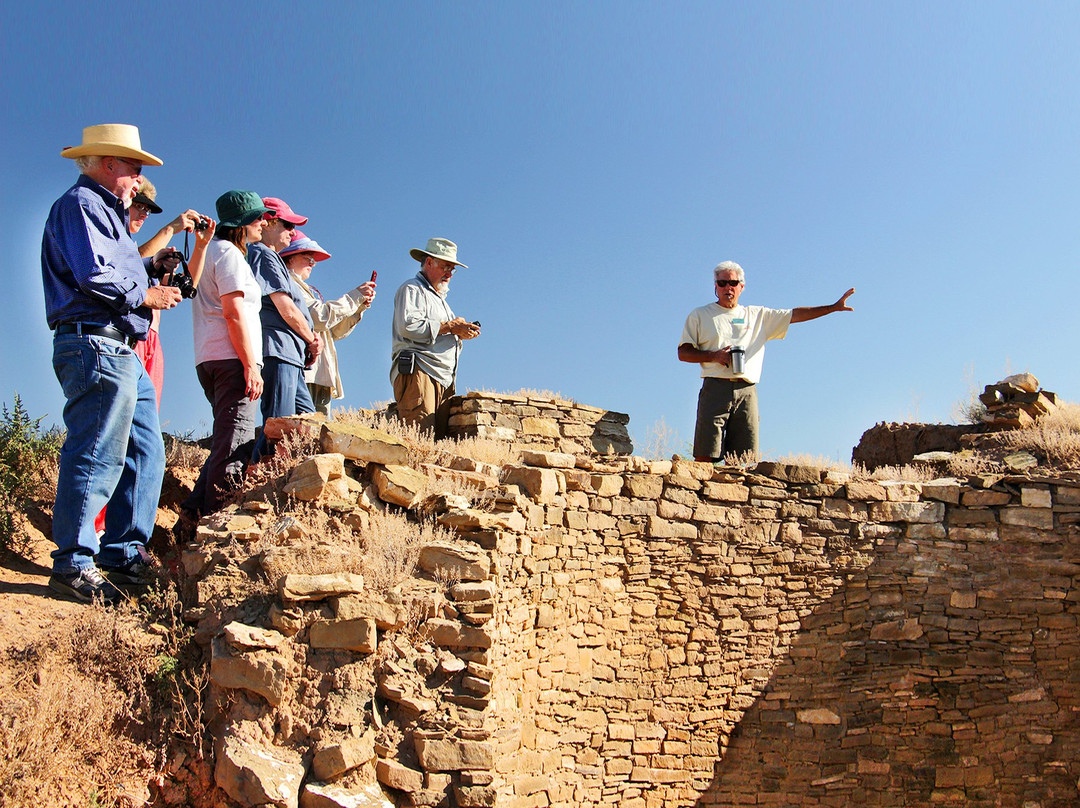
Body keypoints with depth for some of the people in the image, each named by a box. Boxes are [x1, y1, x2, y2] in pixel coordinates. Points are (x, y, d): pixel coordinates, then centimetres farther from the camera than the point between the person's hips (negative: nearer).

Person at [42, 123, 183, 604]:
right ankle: (74, 565, -6)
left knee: (146, 453, 10)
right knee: (96, 456, -11)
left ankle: (124, 553, 16)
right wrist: (145, 294, -7)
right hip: (96, 344, -11)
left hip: (120, 352, 11)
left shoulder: (104, 210, 28)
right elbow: (94, 276, -19)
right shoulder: (81, 203, -5)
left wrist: (149, 267, 12)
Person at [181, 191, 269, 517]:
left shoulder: (211, 250, 26)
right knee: (235, 444, -11)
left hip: (209, 360, 10)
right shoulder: (229, 253, -5)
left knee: (230, 442, 14)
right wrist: (251, 365, -17)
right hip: (232, 359, -10)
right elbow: (234, 313, -14)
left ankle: (196, 509, 11)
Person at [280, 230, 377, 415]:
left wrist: (361, 306, 13)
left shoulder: (309, 291, 29)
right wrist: (354, 297, -4)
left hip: (321, 377, 10)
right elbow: (319, 317, -14)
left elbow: (336, 331, 26)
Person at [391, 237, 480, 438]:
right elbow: (408, 325, -15)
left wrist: (460, 333, 13)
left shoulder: (440, 297, 34)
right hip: (417, 373, -9)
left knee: (440, 439, -3)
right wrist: (447, 327, -9)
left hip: (443, 379, 9)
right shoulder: (412, 289, 3)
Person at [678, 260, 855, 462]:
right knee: (705, 457, -12)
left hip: (747, 392, 3)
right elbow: (683, 353, 9)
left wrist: (834, 307, 14)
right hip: (716, 387, -3)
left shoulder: (758, 315, 21)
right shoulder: (700, 315, 14)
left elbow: (794, 315, 19)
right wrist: (714, 356, -7)